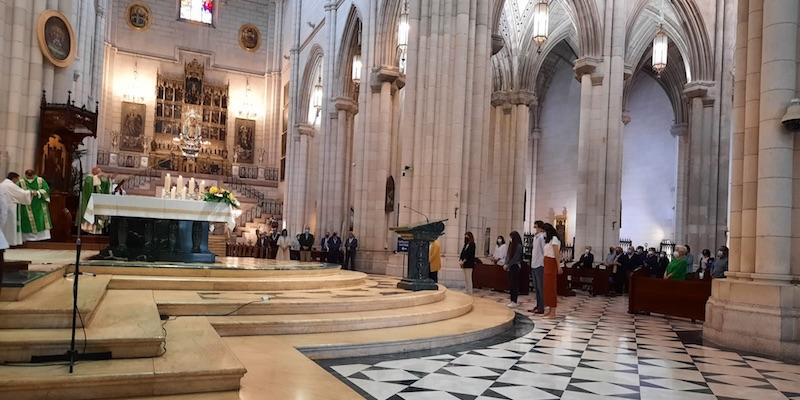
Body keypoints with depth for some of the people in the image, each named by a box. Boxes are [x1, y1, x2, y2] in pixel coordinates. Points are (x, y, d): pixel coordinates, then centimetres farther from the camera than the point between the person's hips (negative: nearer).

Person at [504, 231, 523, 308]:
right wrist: (505, 264, 1)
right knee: (510, 283, 9)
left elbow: (515, 258, -15)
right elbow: (507, 255, 13)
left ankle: (514, 302, -2)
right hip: (510, 267, 8)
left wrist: (508, 265, -13)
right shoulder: (511, 245, 12)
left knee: (514, 284, -5)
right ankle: (512, 300, 16)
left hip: (515, 266, -8)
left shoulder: (519, 246, -12)